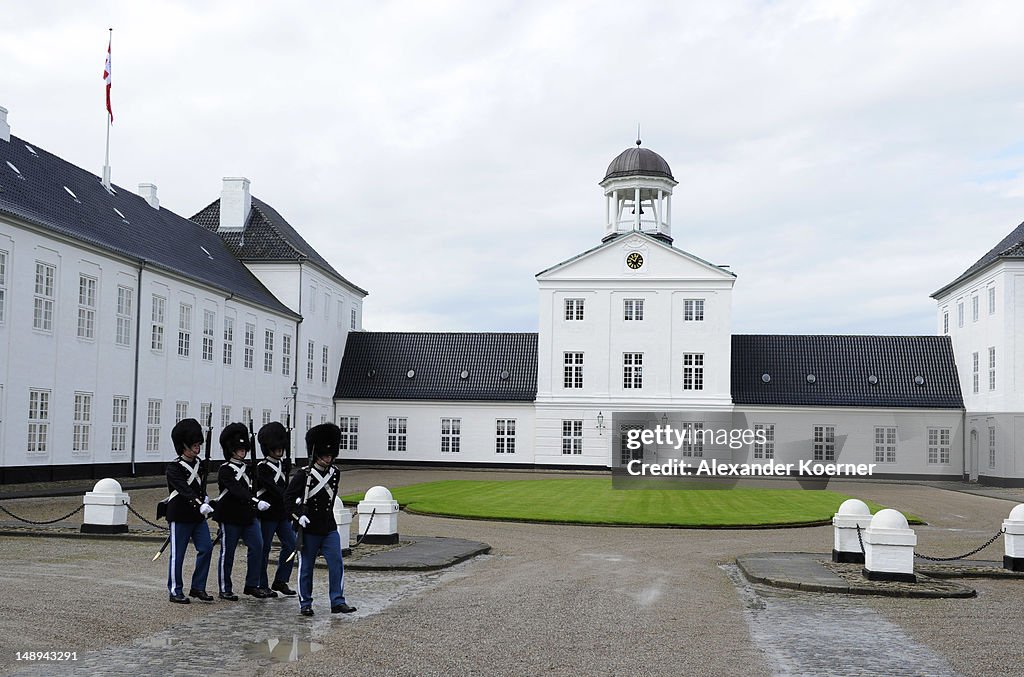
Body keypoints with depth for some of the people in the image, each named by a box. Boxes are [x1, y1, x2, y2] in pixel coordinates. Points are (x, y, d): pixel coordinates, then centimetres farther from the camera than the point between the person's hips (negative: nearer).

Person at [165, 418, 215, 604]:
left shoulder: (199, 465, 11)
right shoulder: (174, 468, -12)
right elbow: (184, 490, -27)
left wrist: (205, 498, 5)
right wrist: (200, 504, -38)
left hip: (198, 516, 7)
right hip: (179, 517, -7)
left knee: (206, 548, 0)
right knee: (177, 554, 1)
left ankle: (198, 588, 11)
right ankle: (175, 591, 11)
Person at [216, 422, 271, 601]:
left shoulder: (246, 468, 13)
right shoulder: (225, 470, -12)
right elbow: (237, 490, -27)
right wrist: (257, 502, -38)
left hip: (248, 516, 7)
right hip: (230, 517, -7)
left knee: (257, 547, -1)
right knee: (227, 553, 2)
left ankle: (252, 585, 9)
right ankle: (225, 589, 12)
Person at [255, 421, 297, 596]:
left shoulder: (282, 465, 13)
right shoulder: (262, 468, -12)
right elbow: (273, 489, -21)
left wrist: (290, 511, 15)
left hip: (283, 514, 8)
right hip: (267, 514, -8)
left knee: (290, 545, 3)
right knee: (264, 550, 1)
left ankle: (280, 582, 14)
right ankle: (262, 586, 10)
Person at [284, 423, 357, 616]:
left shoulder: (335, 473, 5)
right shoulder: (304, 475, -10)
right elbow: (289, 497, -9)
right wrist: (299, 515, -19)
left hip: (329, 528, 4)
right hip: (309, 530, -4)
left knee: (337, 564, -2)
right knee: (306, 567, 6)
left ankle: (338, 602, 4)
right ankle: (305, 604, 16)